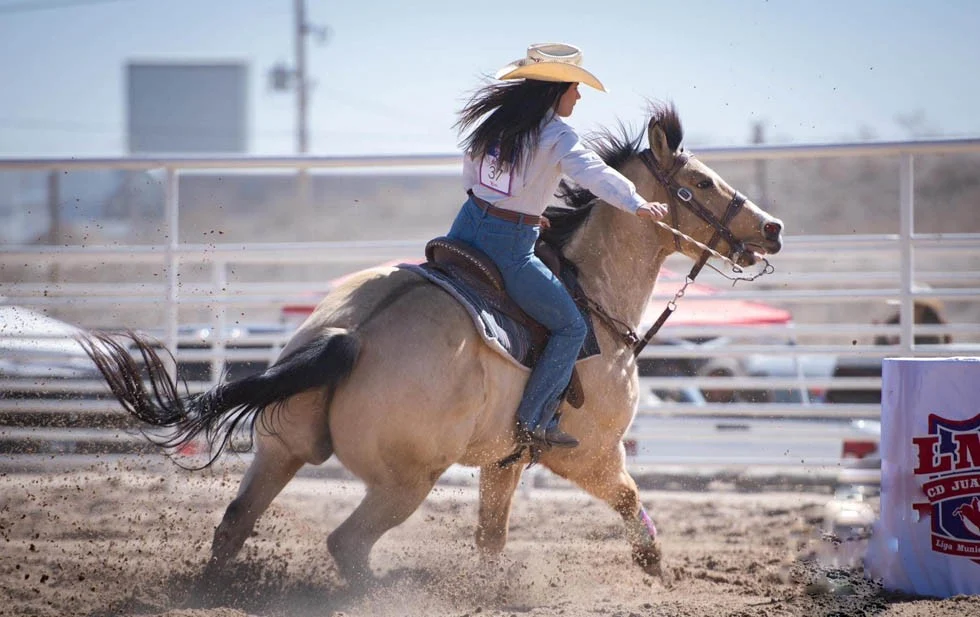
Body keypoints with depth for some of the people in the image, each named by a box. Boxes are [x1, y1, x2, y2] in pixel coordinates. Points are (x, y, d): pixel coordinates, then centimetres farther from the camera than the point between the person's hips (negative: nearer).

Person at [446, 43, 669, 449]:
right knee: (570, 327, 5)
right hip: (510, 247, -7)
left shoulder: (490, 118, 9)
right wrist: (637, 204, -39)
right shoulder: (556, 137, -13)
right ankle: (533, 422, -1)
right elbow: (592, 172, -29)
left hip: (466, 228, 7)